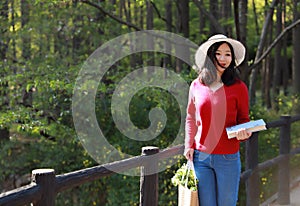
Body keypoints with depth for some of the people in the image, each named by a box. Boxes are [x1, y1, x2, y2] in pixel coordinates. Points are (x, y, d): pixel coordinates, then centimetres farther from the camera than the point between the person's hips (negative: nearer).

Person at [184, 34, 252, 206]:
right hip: (201, 157, 2)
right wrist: (189, 145, 4)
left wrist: (244, 133, -14)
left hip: (228, 158, -1)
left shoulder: (238, 87, -1)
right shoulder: (197, 86, 4)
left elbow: (243, 119, 8)